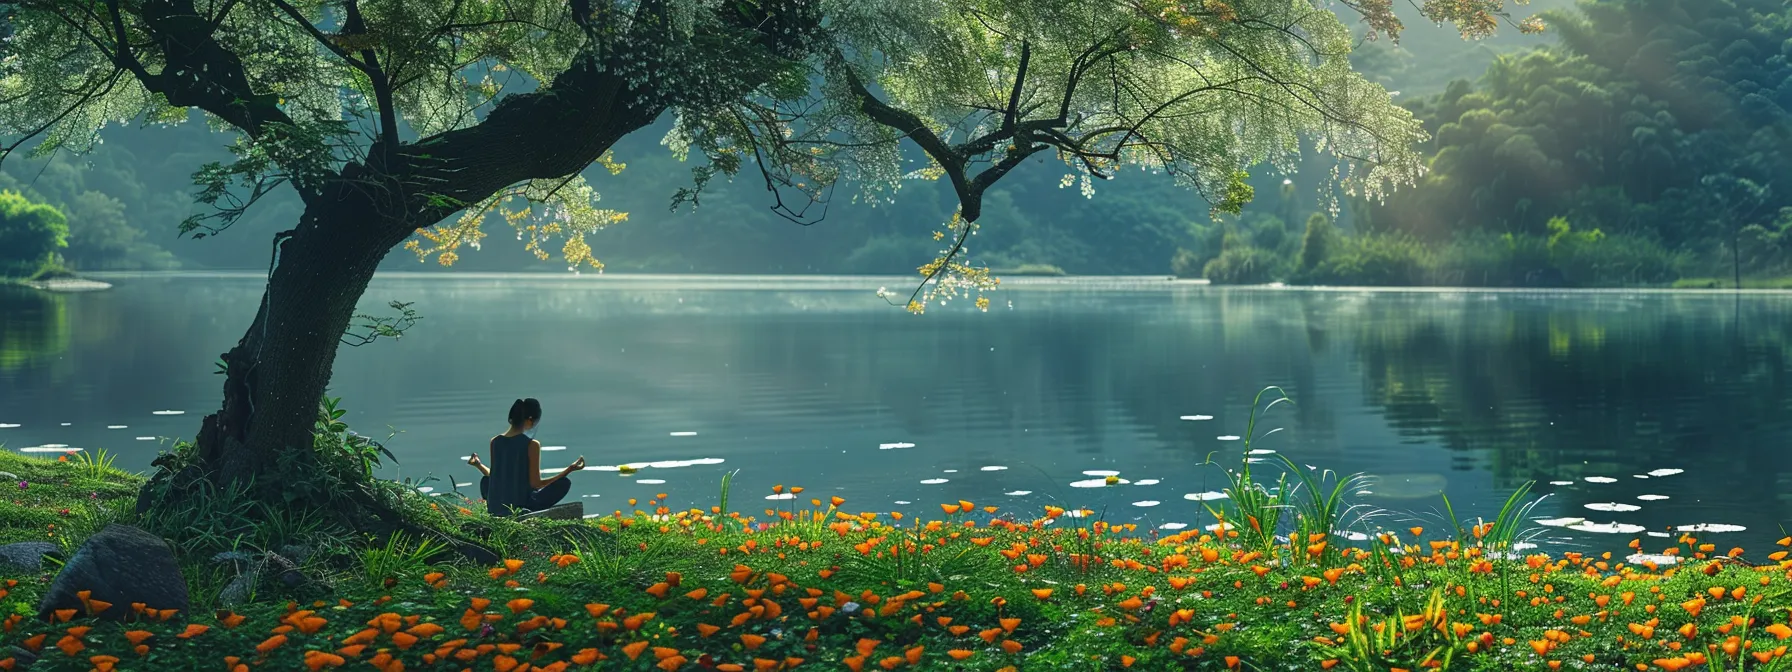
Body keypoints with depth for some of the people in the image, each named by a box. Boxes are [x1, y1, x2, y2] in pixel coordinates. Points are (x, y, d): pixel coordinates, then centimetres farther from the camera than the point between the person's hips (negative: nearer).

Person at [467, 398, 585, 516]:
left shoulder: (495, 441, 1)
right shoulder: (532, 444, -13)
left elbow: (494, 476, 11)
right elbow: (536, 484, -12)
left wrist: (478, 465, 32)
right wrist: (570, 469, -8)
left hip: (494, 509, 5)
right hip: (520, 507, -5)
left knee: (486, 480, 37)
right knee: (564, 483, 8)